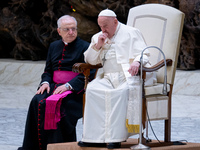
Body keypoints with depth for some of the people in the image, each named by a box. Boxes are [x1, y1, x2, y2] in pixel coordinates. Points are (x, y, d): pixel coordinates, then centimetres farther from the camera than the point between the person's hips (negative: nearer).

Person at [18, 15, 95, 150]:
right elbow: (48, 70, 23)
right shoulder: (54, 46, 20)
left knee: (56, 104, -33)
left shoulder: (85, 47, 1)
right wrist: (45, 82, 0)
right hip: (54, 86, 5)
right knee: (37, 102, -23)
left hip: (75, 89, -5)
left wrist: (68, 85, -19)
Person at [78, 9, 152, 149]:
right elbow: (89, 60, 19)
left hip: (128, 75, -5)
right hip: (108, 77, 5)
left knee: (121, 92, -37)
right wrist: (97, 46, 2)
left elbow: (143, 53, 0)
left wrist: (137, 62, -23)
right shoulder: (97, 37, 23)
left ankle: (115, 137, -37)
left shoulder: (131, 33, 9)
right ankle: (95, 137, -28)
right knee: (92, 89, -26)